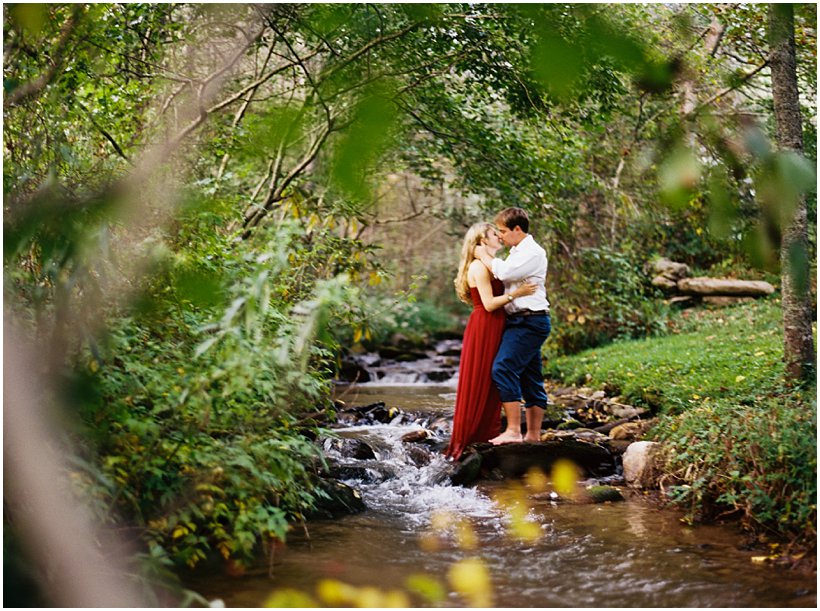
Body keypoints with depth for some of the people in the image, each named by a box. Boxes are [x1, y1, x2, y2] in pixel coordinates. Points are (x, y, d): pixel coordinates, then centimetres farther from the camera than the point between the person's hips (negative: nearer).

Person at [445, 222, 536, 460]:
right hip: (483, 327, -10)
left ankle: (485, 436, 19)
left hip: (492, 329, 10)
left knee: (490, 385, 12)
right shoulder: (479, 266, -13)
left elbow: (495, 298, 13)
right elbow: (489, 303, -19)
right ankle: (466, 441, 2)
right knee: (478, 385, -4)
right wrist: (517, 293, -18)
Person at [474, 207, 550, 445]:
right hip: (520, 321, 10)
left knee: (503, 368, -20)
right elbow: (502, 279, 30)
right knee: (530, 379, 10)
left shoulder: (533, 253, -11)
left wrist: (484, 256, -6)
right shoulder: (518, 252, 21)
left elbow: (503, 272, -20)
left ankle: (513, 431, -22)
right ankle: (533, 435, 14)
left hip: (529, 321, -10)